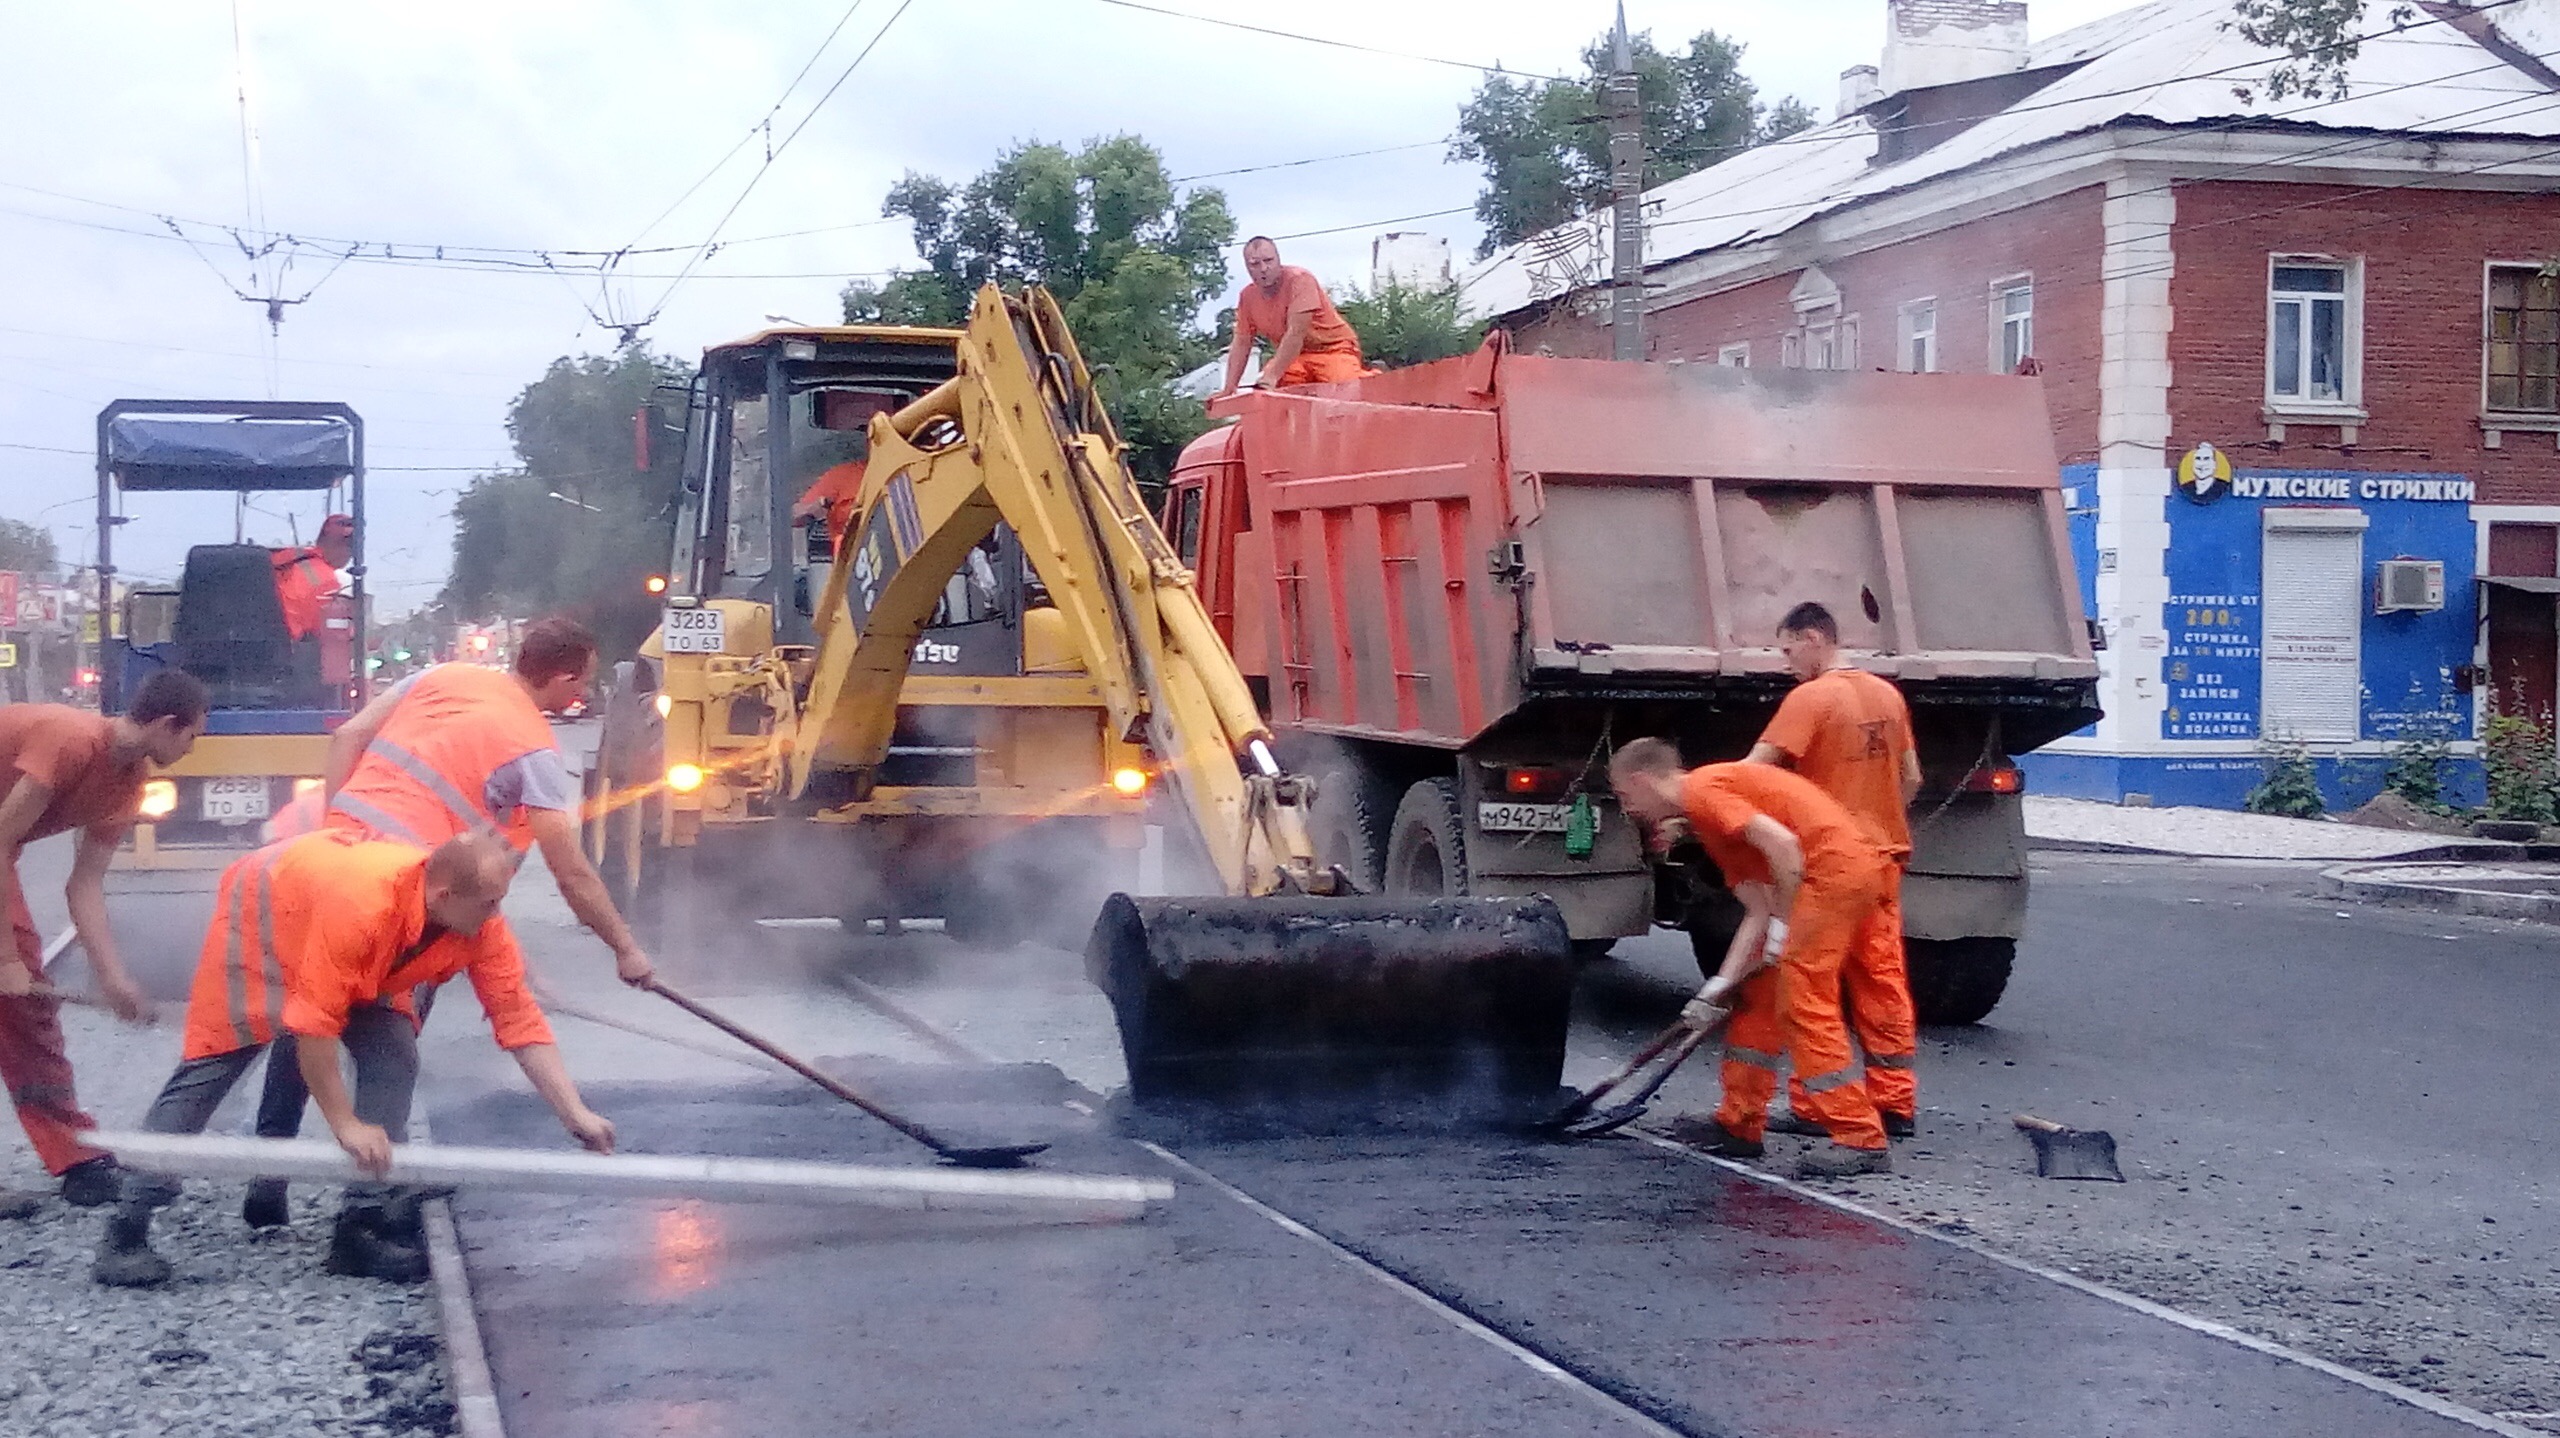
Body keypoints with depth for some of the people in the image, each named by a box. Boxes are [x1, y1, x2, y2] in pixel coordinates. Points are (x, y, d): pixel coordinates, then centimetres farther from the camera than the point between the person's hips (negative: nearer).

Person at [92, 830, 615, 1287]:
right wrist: (346, 1124, -33)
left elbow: (521, 1021, -22)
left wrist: (576, 1114, -26)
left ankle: (367, 1224, -6)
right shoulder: (362, 904, -45)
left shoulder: (480, 924, -27)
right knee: (208, 1069, -6)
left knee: (394, 1059, -11)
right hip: (260, 913, -6)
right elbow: (315, 1026, -39)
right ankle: (126, 1231, 1)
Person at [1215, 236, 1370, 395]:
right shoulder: (1247, 296, 1)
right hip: (1292, 356, 4)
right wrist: (1229, 386, -4)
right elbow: (1241, 343, 7)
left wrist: (1272, 375, -31)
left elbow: (1295, 334, -25)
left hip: (1332, 348, -4)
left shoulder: (1299, 279, -18)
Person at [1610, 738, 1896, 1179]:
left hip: (1837, 864, -10)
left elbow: (1781, 842, -18)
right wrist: (1719, 988, 11)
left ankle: (1861, 1140, -10)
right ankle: (1739, 1125, 23)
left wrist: (1784, 923, -10)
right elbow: (1758, 912, 17)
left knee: (1802, 1004, -10)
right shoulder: (1712, 822, 23)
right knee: (1760, 999, 16)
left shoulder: (1702, 790, -5)